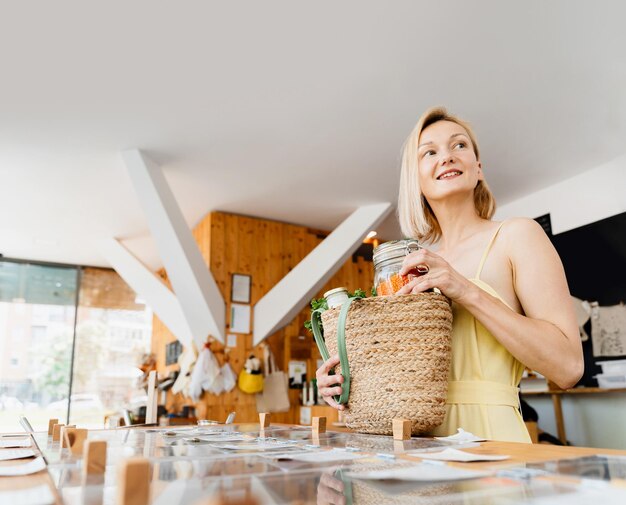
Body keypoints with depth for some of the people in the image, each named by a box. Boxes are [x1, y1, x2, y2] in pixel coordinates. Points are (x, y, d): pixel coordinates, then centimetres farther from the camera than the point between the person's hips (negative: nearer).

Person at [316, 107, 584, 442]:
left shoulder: (515, 236, -2)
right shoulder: (417, 263, 10)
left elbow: (567, 366, -9)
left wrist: (468, 292, -17)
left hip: (489, 436, -3)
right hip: (422, 438, 4)